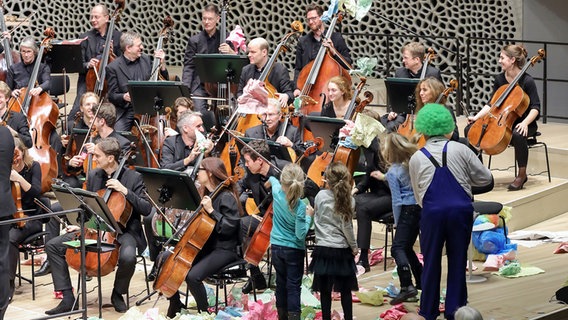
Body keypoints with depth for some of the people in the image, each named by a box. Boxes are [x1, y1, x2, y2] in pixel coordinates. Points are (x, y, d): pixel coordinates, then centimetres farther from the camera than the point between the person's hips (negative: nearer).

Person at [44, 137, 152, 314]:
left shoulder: (133, 177, -9)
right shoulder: (93, 175, 6)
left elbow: (146, 209, -15)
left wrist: (125, 191, -25)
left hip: (123, 231, -5)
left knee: (127, 256, -39)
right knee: (53, 246, -8)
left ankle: (118, 294, -7)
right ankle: (68, 298, -7)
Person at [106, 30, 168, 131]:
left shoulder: (146, 59, 11)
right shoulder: (113, 67, -2)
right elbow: (112, 96, -2)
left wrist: (162, 64, 1)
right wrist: (124, 97, -23)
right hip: (126, 111, -3)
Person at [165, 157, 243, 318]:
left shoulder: (226, 197, -14)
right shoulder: (208, 195, 12)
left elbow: (229, 227, -22)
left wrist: (211, 210, -25)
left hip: (223, 250, -10)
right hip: (204, 246, 10)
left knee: (193, 276, -31)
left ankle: (204, 312, -10)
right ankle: (175, 307, 14)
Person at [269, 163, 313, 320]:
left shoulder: (277, 192, -11)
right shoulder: (300, 207, -23)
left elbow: (273, 180, 15)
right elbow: (301, 234, -21)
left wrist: (271, 179, 38)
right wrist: (309, 217, -9)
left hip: (276, 247, 5)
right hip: (294, 249, -5)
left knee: (281, 283, 16)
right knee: (294, 286, -1)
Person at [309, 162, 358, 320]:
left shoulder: (321, 196, -7)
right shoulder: (349, 201, -9)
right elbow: (347, 228, -8)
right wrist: (354, 247, 4)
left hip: (323, 249, 0)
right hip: (342, 249, 0)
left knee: (325, 290, 8)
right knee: (345, 290, 10)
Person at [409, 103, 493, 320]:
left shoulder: (416, 158, 8)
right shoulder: (460, 149, 4)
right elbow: (485, 178, 8)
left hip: (432, 212, 0)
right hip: (461, 209, 0)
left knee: (431, 262, 12)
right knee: (458, 261, 10)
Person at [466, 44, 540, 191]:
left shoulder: (527, 81, -13)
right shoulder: (499, 79, 4)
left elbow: (535, 108, -15)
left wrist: (525, 122, -32)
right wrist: (476, 117, -7)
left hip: (522, 123, -6)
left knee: (518, 135, -42)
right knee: (470, 130, -12)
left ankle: (522, 175, -22)